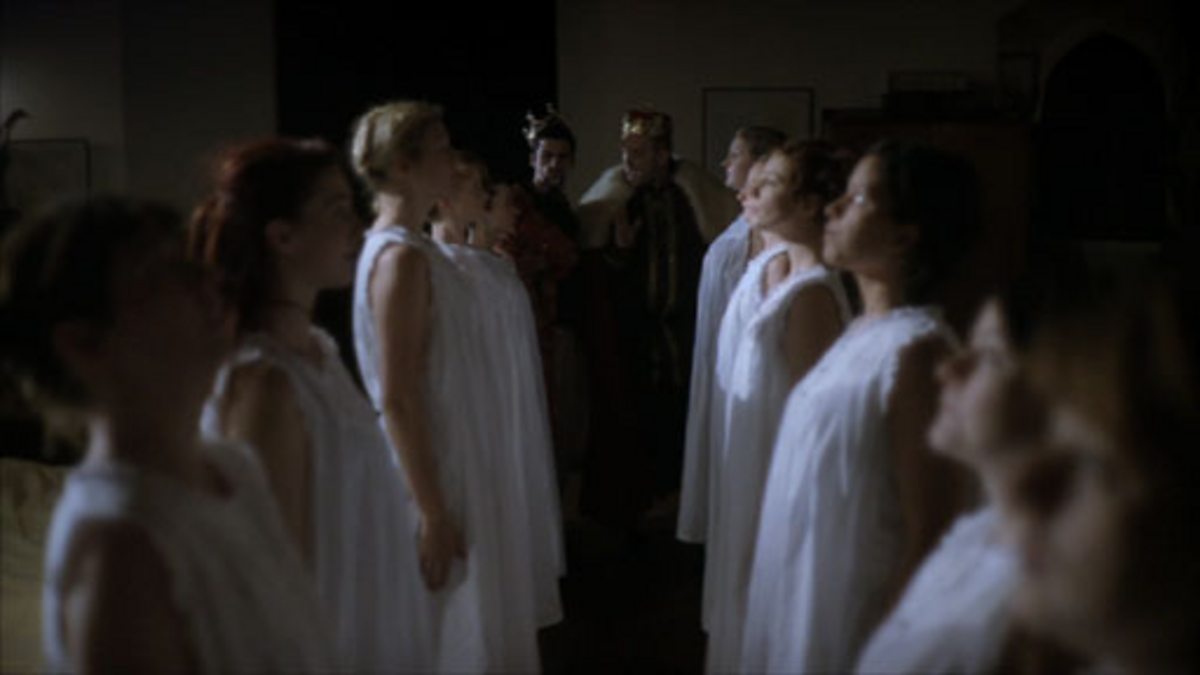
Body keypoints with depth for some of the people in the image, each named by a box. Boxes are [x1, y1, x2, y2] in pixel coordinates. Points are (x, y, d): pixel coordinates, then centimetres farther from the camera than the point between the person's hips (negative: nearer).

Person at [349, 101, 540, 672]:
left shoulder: (415, 247, 8)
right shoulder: (400, 257, -21)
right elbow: (396, 401, -23)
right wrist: (432, 513, -21)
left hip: (456, 458, 9)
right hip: (433, 472, -9)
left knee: (479, 622, 18)